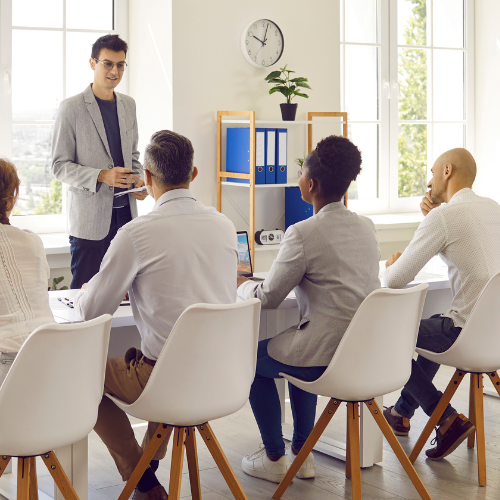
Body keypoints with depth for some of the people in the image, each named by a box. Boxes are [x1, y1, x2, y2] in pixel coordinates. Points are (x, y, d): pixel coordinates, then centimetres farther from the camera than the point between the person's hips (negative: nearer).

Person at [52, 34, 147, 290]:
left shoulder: (128, 105, 13)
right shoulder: (72, 108, -6)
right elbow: (60, 166, -7)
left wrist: (138, 182, 2)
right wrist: (102, 176, -21)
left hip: (125, 213, 5)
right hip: (90, 219, -5)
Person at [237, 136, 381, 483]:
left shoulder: (304, 233, -17)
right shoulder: (367, 227, 6)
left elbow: (268, 299, -9)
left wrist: (243, 285, 13)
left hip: (327, 358, -7)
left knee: (253, 357, 19)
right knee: (299, 351, 35)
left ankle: (275, 458, 25)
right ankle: (302, 453, 36)